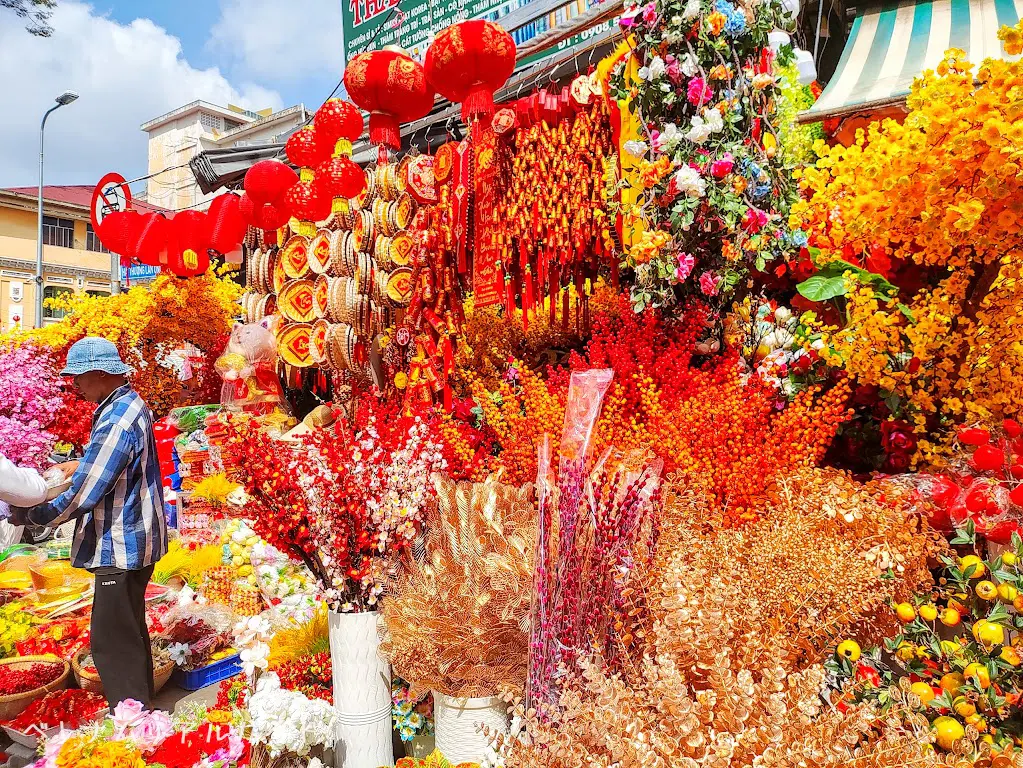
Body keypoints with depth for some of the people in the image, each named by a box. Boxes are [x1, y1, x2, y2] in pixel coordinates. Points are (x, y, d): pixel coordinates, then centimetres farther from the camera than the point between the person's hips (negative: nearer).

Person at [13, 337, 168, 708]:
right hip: (133, 541, 11)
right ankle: (140, 705, 36)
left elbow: (80, 496, -22)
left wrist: (29, 514, -9)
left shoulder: (116, 422, -24)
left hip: (120, 547, -11)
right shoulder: (131, 404, 8)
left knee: (111, 642, -2)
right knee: (130, 632, 22)